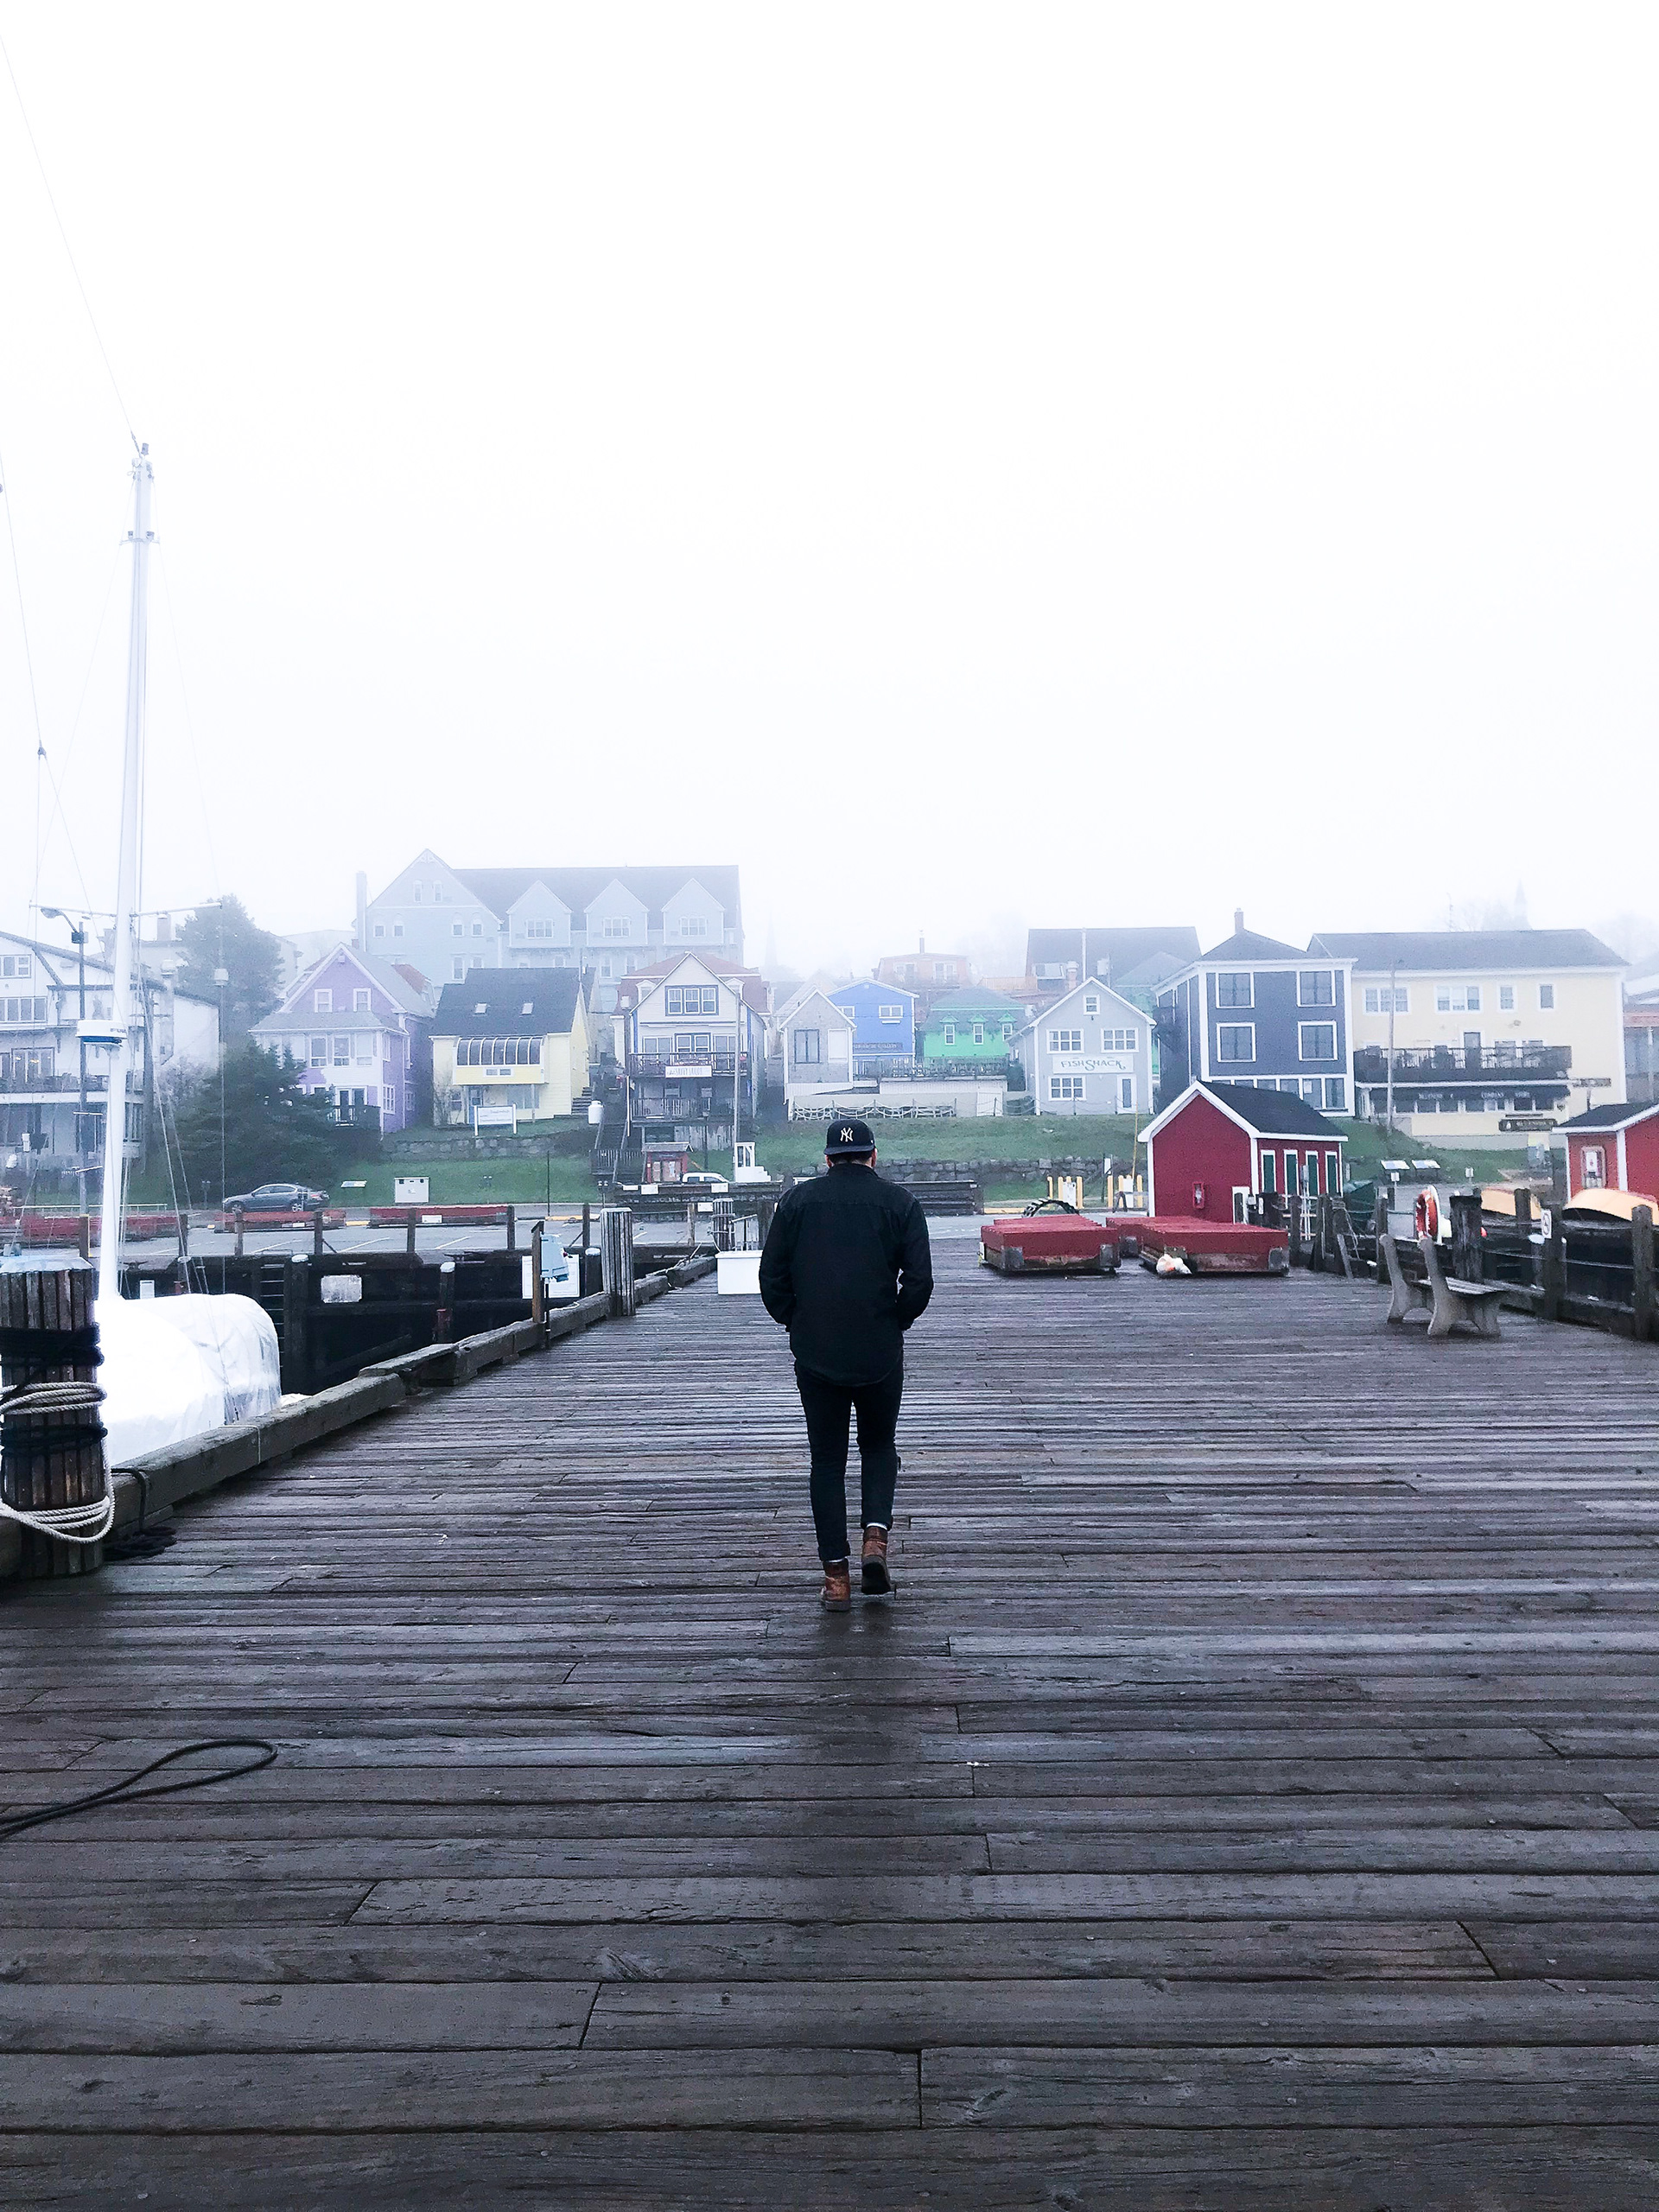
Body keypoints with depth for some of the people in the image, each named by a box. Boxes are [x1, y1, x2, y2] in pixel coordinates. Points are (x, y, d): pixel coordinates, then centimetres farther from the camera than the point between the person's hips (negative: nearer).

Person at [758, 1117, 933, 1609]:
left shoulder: (797, 1200, 4)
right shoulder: (899, 1203, 1)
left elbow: (771, 1277, 2)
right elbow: (920, 1280, -6)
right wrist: (896, 1323, 9)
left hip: (814, 1352, 0)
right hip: (881, 1353, 0)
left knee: (826, 1459, 9)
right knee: (879, 1445, 20)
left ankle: (836, 1577, 7)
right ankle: (876, 1538, -1)